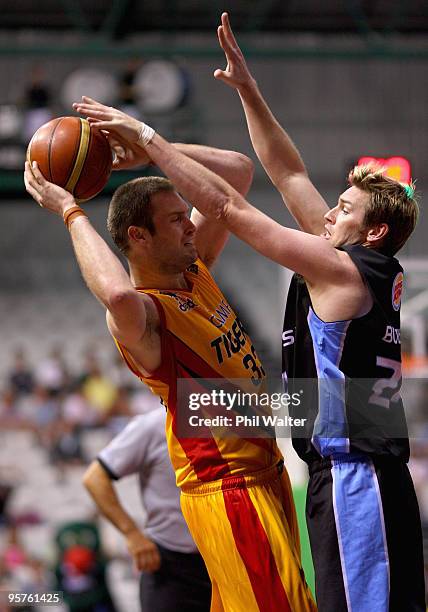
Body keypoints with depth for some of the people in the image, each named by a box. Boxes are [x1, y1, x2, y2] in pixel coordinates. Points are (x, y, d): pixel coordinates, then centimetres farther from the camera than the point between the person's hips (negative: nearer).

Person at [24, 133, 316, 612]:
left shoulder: (194, 270, 7)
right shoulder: (139, 315, -19)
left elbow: (238, 170, 14)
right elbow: (119, 295, -46)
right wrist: (70, 213, -33)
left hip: (265, 470, 9)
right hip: (226, 488, -9)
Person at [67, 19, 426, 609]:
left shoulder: (342, 269, -11)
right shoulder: (371, 269, 13)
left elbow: (228, 206, -10)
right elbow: (289, 175, 18)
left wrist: (145, 136, -6)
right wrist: (246, 89, 17)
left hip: (353, 472, -10)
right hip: (371, 468, 10)